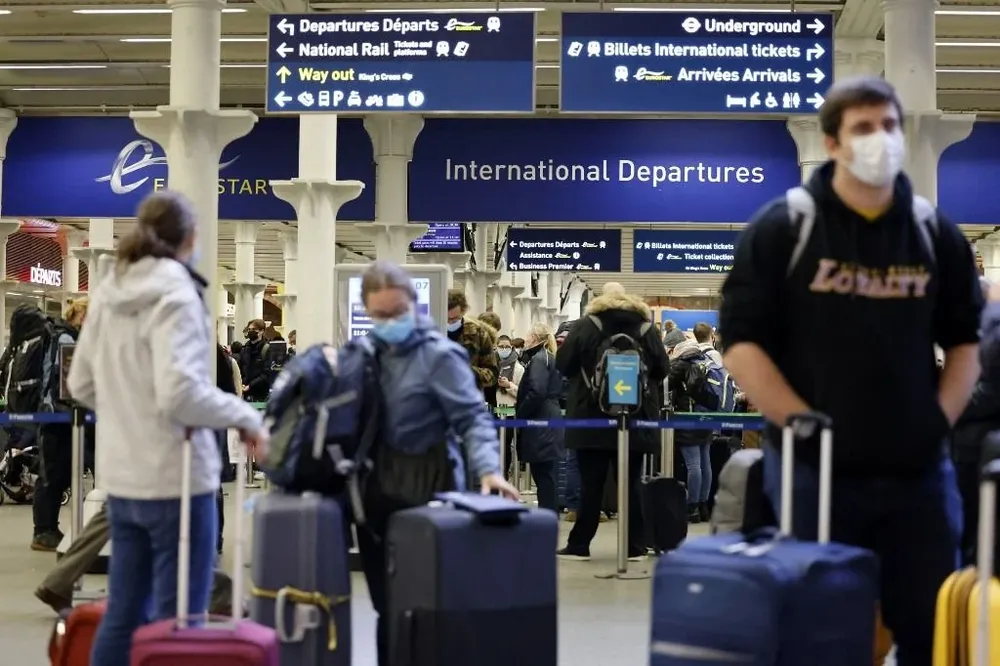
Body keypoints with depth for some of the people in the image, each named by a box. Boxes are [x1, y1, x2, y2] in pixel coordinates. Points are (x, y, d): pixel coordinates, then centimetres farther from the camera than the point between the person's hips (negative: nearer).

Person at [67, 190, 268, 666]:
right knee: (178, 620, 0)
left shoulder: (110, 293, 9)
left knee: (124, 613, 15)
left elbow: (81, 385, 16)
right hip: (175, 477, -7)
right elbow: (179, 391, -25)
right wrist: (246, 418, -14)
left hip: (122, 477, 8)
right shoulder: (174, 295, -14)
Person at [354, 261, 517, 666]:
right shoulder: (369, 352, 11)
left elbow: (471, 418, -16)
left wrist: (488, 469, -30)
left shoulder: (439, 355, -10)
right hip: (377, 487, 6)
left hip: (423, 490, -6)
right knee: (387, 603, 12)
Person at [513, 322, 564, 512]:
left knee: (543, 476, -8)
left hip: (540, 425, -10)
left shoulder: (539, 359, -12)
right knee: (545, 476, 12)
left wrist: (520, 413, -12)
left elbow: (537, 392, -22)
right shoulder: (547, 358, 18)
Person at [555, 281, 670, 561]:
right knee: (631, 484, 6)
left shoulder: (585, 327, -3)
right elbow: (662, 369, 5)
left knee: (591, 484, 1)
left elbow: (563, 364, -3)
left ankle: (579, 545, 4)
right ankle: (635, 546, 8)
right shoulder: (646, 329, 2)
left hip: (592, 419, -2)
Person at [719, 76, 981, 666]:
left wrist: (939, 422, 2)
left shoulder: (937, 234, 7)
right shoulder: (781, 229, -5)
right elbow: (741, 342, -7)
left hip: (918, 472, 4)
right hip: (816, 469, -3)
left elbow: (965, 341, 16)